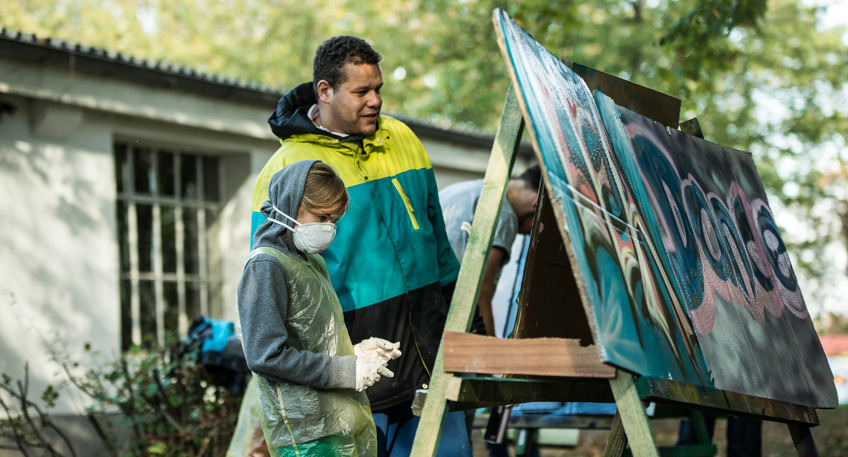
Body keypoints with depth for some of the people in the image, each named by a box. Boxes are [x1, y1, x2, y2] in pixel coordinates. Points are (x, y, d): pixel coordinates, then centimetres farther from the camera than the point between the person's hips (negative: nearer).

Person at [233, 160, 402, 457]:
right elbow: (266, 356, -19)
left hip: (346, 420, 9)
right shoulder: (266, 266, -11)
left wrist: (353, 352, 7)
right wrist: (347, 370, -16)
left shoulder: (313, 261, 17)